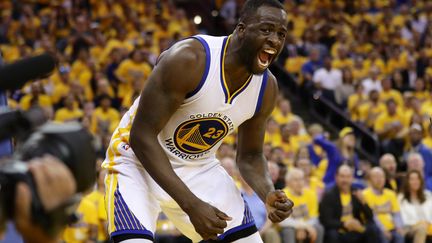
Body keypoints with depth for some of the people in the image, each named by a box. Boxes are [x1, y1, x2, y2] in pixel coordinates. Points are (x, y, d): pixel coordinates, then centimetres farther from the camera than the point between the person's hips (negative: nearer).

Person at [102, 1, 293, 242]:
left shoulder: (267, 88, -8)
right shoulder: (187, 60, -29)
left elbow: (250, 155, 6)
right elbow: (142, 136, -27)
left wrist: (268, 194, -18)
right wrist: (192, 205, -34)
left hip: (199, 167, 7)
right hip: (140, 162, -6)